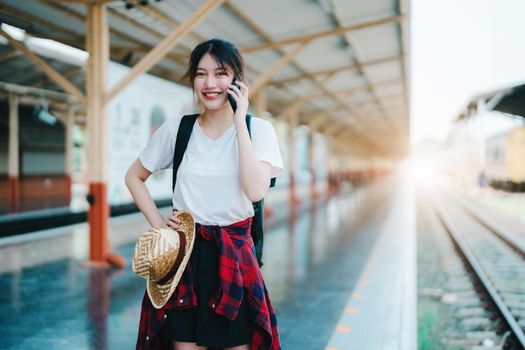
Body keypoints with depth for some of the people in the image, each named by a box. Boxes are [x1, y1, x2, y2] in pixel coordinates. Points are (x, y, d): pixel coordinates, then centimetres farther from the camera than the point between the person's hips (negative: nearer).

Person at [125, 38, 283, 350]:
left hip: (235, 254, -1)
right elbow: (134, 177, 12)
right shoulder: (176, 129, 0)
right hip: (185, 253, 1)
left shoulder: (258, 130, -5)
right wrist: (157, 222, -1)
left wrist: (239, 121, -18)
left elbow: (255, 191, -21)